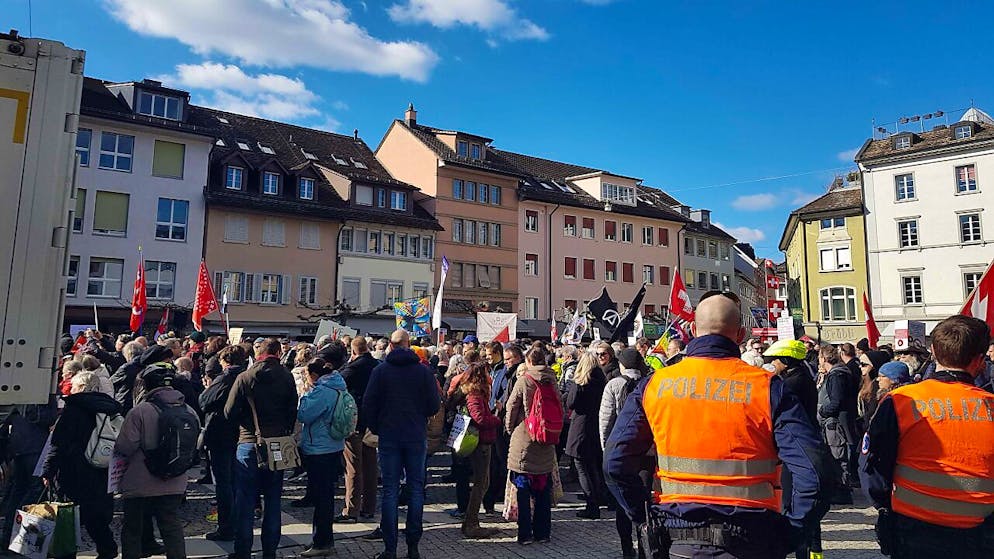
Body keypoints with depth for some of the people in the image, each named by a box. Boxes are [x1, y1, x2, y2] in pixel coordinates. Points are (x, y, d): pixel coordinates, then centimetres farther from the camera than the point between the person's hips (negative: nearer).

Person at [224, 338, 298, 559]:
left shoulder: (244, 378, -7)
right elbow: (293, 410, -2)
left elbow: (229, 412, -5)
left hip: (249, 443, -1)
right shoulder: (287, 377, -4)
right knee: (273, 500, 11)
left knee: (245, 501, 8)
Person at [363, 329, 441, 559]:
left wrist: (375, 428, 10)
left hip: (389, 437, 0)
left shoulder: (380, 370, -3)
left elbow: (368, 404, -4)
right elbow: (435, 405, -4)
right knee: (416, 489, 8)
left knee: (390, 491, 5)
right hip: (417, 437, 0)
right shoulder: (424, 371, -4)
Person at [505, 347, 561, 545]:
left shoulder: (524, 380, -10)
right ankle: (542, 532, 19)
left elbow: (511, 408, -7)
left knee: (523, 492, 4)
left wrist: (509, 429, 10)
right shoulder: (552, 382, 3)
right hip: (546, 446, 4)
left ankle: (525, 534, 6)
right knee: (544, 492, 12)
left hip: (524, 442, -4)